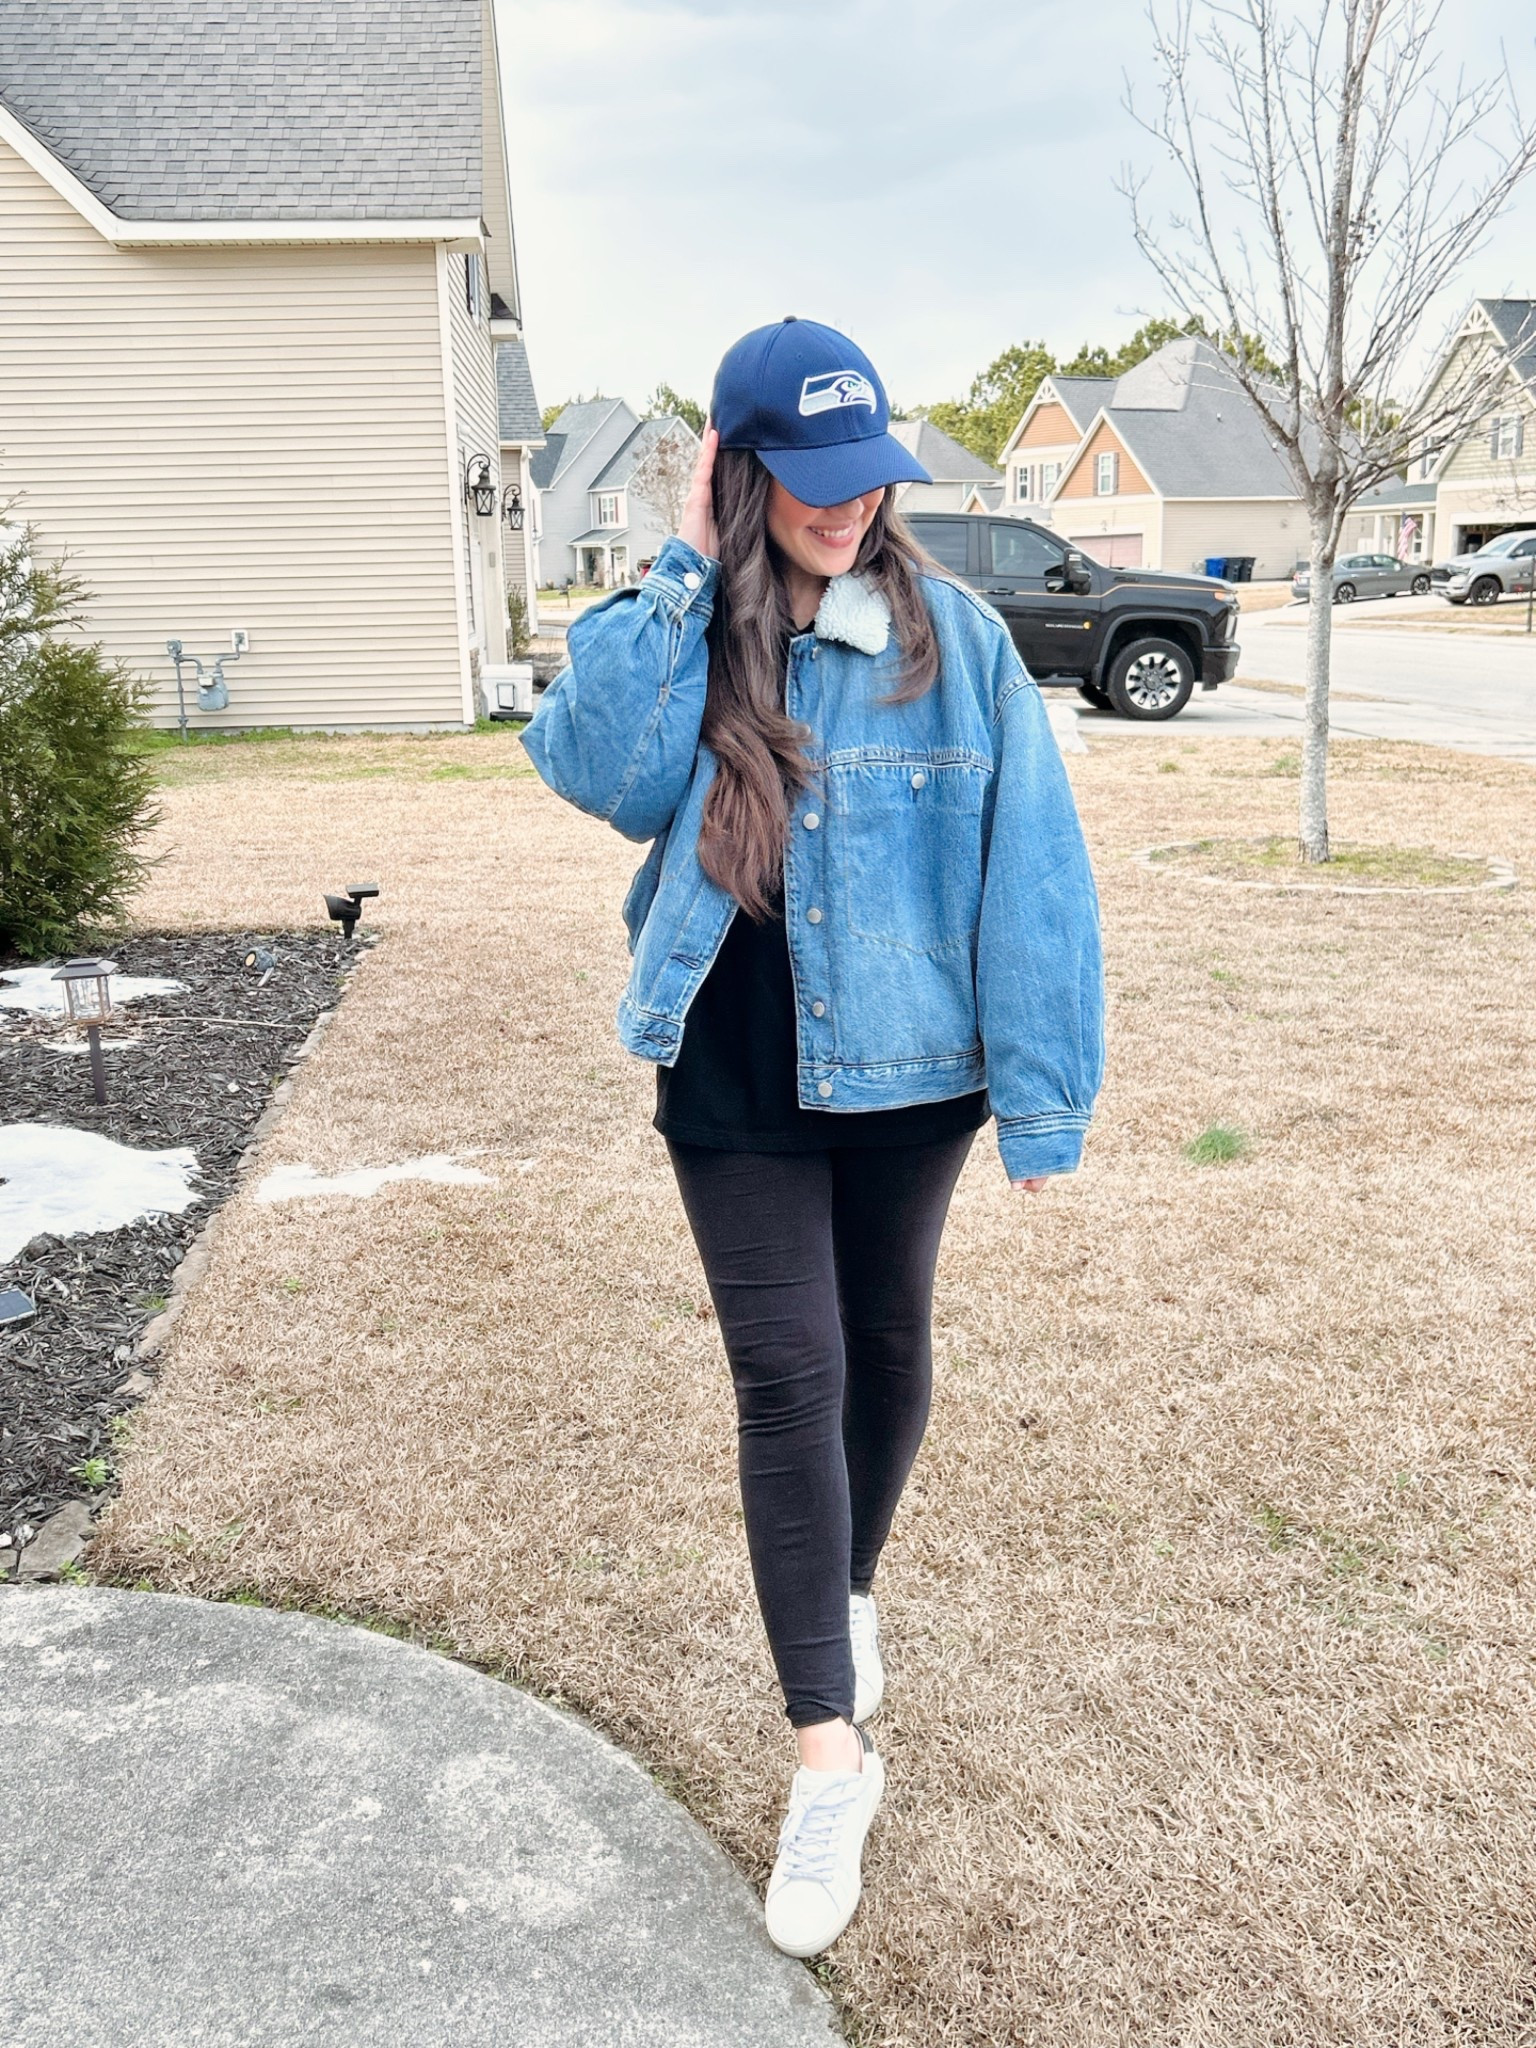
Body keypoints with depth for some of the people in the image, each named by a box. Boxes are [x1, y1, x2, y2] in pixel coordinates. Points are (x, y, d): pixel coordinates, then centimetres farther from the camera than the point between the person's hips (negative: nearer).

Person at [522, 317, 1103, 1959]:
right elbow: (595, 770, -21)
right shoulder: (682, 636, -2)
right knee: (786, 1378, -1)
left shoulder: (953, 637, -8)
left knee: (886, 1340, 17)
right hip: (736, 1084, 0)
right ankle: (830, 1750, 10)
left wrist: (1045, 1094, -10)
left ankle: (851, 1584, 45)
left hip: (906, 1071, 0)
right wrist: (684, 572, -20)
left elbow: (1029, 870, -9)